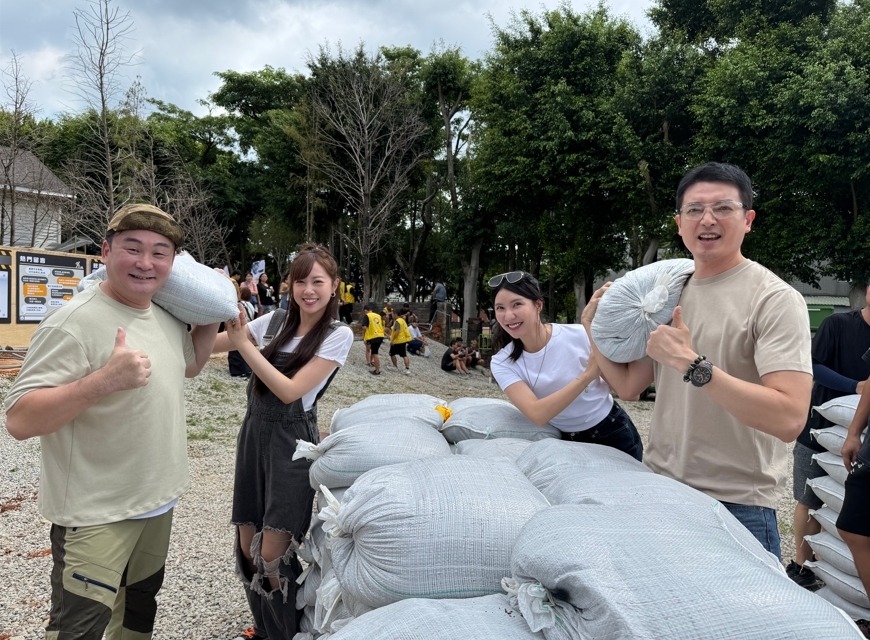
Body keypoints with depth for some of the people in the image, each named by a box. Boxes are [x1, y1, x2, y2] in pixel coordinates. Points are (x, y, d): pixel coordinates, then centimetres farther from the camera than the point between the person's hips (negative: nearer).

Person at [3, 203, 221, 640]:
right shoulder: (74, 323, -22)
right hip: (95, 516, -8)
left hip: (158, 502, 8)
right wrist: (105, 380, -38)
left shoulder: (168, 317, 2)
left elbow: (190, 365, 22)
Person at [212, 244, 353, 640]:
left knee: (273, 554, -5)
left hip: (292, 442, -5)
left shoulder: (338, 335, -9)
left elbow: (290, 390, -16)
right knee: (248, 546, 11)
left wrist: (243, 343, -17)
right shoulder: (274, 322, 5)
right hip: (254, 434, 5)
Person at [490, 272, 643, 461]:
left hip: (614, 434, -1)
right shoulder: (502, 363, -15)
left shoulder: (580, 336, -21)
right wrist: (587, 375, -33)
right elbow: (538, 415, -29)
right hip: (566, 442, 2)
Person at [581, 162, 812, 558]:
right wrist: (593, 328, 2)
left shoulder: (775, 299, -12)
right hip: (659, 490, 6)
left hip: (738, 507, -6)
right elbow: (629, 386, 11)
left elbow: (789, 419, -24)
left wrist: (692, 364, -27)